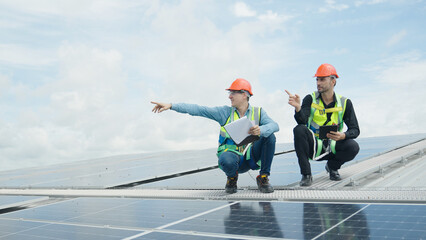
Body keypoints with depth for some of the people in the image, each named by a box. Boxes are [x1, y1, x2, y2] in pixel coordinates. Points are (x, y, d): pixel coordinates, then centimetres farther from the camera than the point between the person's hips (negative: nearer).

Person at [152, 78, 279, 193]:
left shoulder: (258, 112, 4)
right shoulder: (225, 112, 3)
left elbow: (274, 125, -13)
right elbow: (198, 109, -3)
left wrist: (261, 130, -36)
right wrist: (171, 105, -10)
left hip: (252, 157, 1)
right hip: (233, 155, -1)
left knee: (269, 136, -21)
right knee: (226, 160, -37)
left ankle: (263, 177, -5)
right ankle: (232, 177, 3)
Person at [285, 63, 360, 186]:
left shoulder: (345, 103, -2)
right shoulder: (310, 99, -5)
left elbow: (355, 130, -5)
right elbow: (302, 121, -20)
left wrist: (343, 135, -27)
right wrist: (298, 108, -41)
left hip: (332, 148, 1)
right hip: (313, 147, -1)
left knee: (353, 147, -28)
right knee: (299, 129, -30)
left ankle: (332, 167, 7)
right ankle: (306, 175, -19)